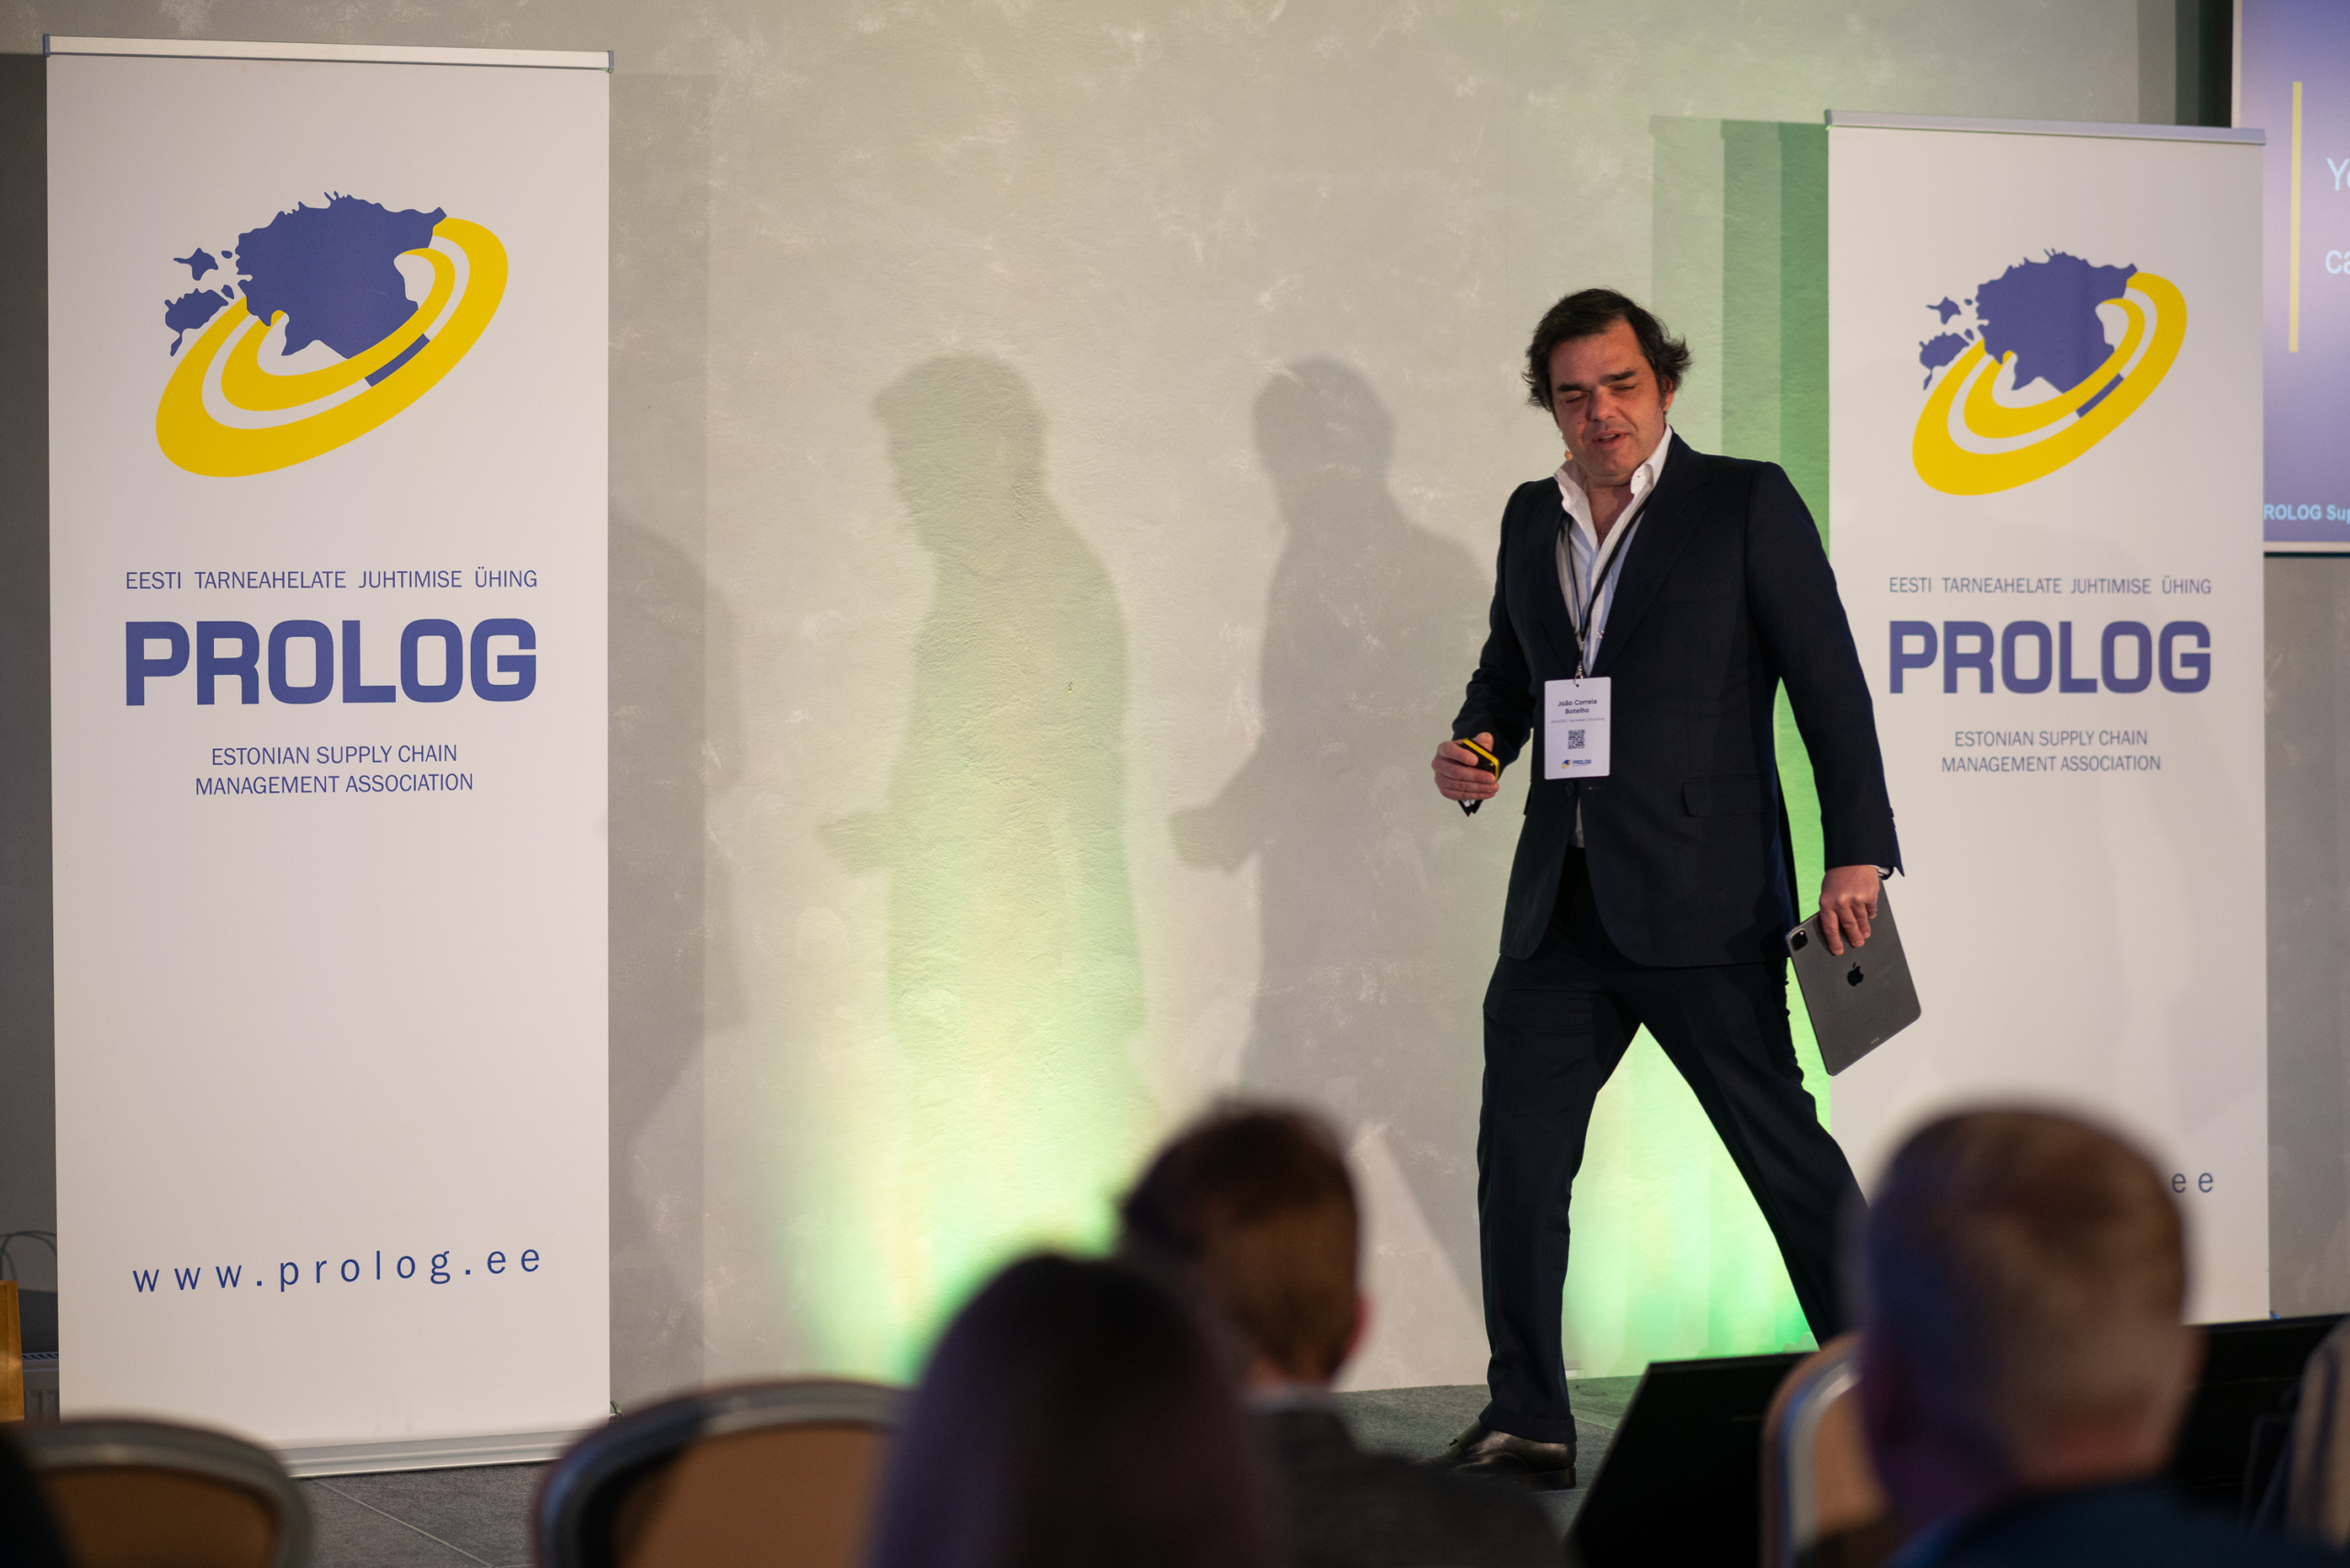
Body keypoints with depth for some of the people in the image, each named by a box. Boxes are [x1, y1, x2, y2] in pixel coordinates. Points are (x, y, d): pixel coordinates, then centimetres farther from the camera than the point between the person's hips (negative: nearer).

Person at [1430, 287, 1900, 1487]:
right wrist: (1473, 746, 5)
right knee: (1517, 1149, 1)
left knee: (1784, 1149, 0)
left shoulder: (1746, 503, -2)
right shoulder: (1532, 518, 14)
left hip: (1701, 899, -5)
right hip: (1562, 899, 5)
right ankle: (1528, 1424, 10)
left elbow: (1829, 684, -4)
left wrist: (1856, 852, -10)